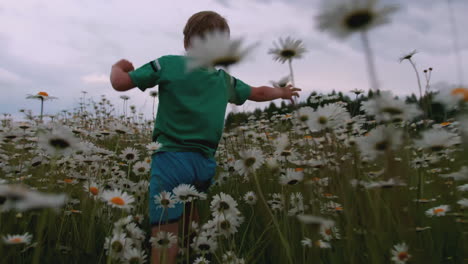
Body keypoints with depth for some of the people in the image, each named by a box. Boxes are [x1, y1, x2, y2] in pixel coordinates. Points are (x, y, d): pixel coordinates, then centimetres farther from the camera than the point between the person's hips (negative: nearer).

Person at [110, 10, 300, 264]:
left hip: (172, 160, -4)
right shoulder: (226, 80, 12)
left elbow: (120, 83, 2)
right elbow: (260, 93, 28)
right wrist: (283, 92, 48)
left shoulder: (167, 64, -1)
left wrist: (117, 67, 26)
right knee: (193, 225, 25)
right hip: (205, 165, 5)